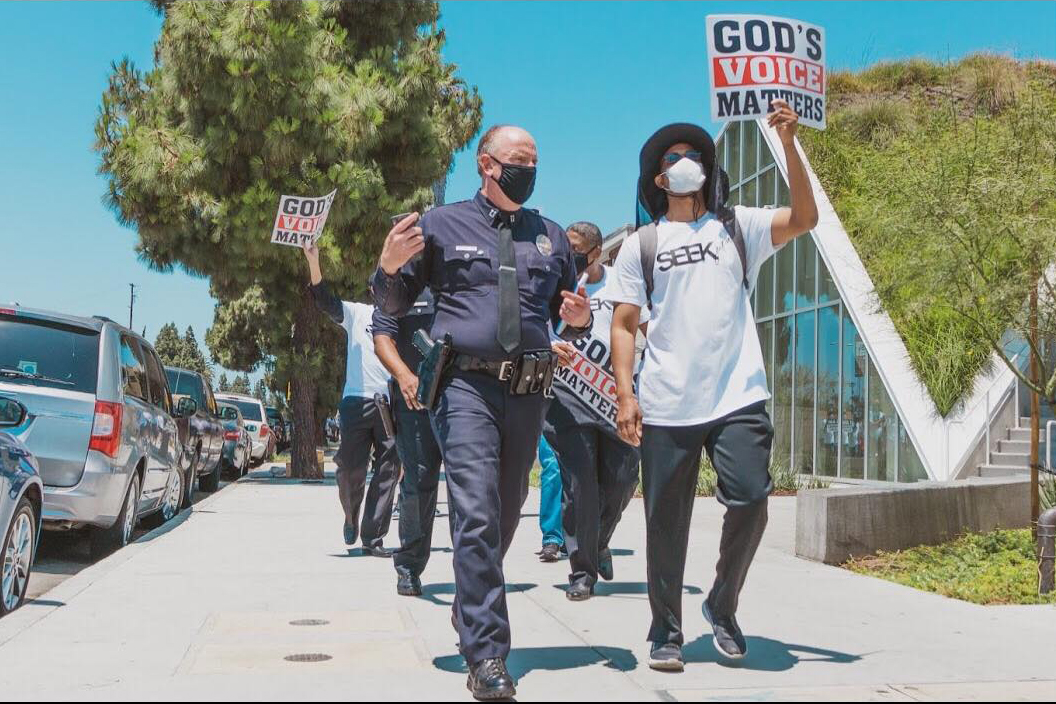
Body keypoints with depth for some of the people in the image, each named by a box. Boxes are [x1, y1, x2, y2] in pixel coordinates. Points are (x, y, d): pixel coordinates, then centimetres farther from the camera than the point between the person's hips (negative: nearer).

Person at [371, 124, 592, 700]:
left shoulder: (550, 236, 18)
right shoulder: (442, 225, 7)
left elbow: (569, 316, 24)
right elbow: (392, 305, 9)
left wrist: (578, 319, 0)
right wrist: (389, 264, -12)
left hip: (528, 392, 5)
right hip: (466, 385, -4)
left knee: (506, 517, 14)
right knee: (477, 516, -16)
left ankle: (469, 610, 38)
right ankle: (486, 656, -14)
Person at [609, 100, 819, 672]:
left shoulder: (737, 227, 12)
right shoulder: (642, 244, 11)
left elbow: (804, 219, -4)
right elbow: (624, 324, 7)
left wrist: (789, 145, -14)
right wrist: (625, 393, -5)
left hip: (738, 398, 0)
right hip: (665, 407, 0)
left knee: (750, 503, -11)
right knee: (666, 523, 3)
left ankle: (722, 607, 14)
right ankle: (666, 632, 19)